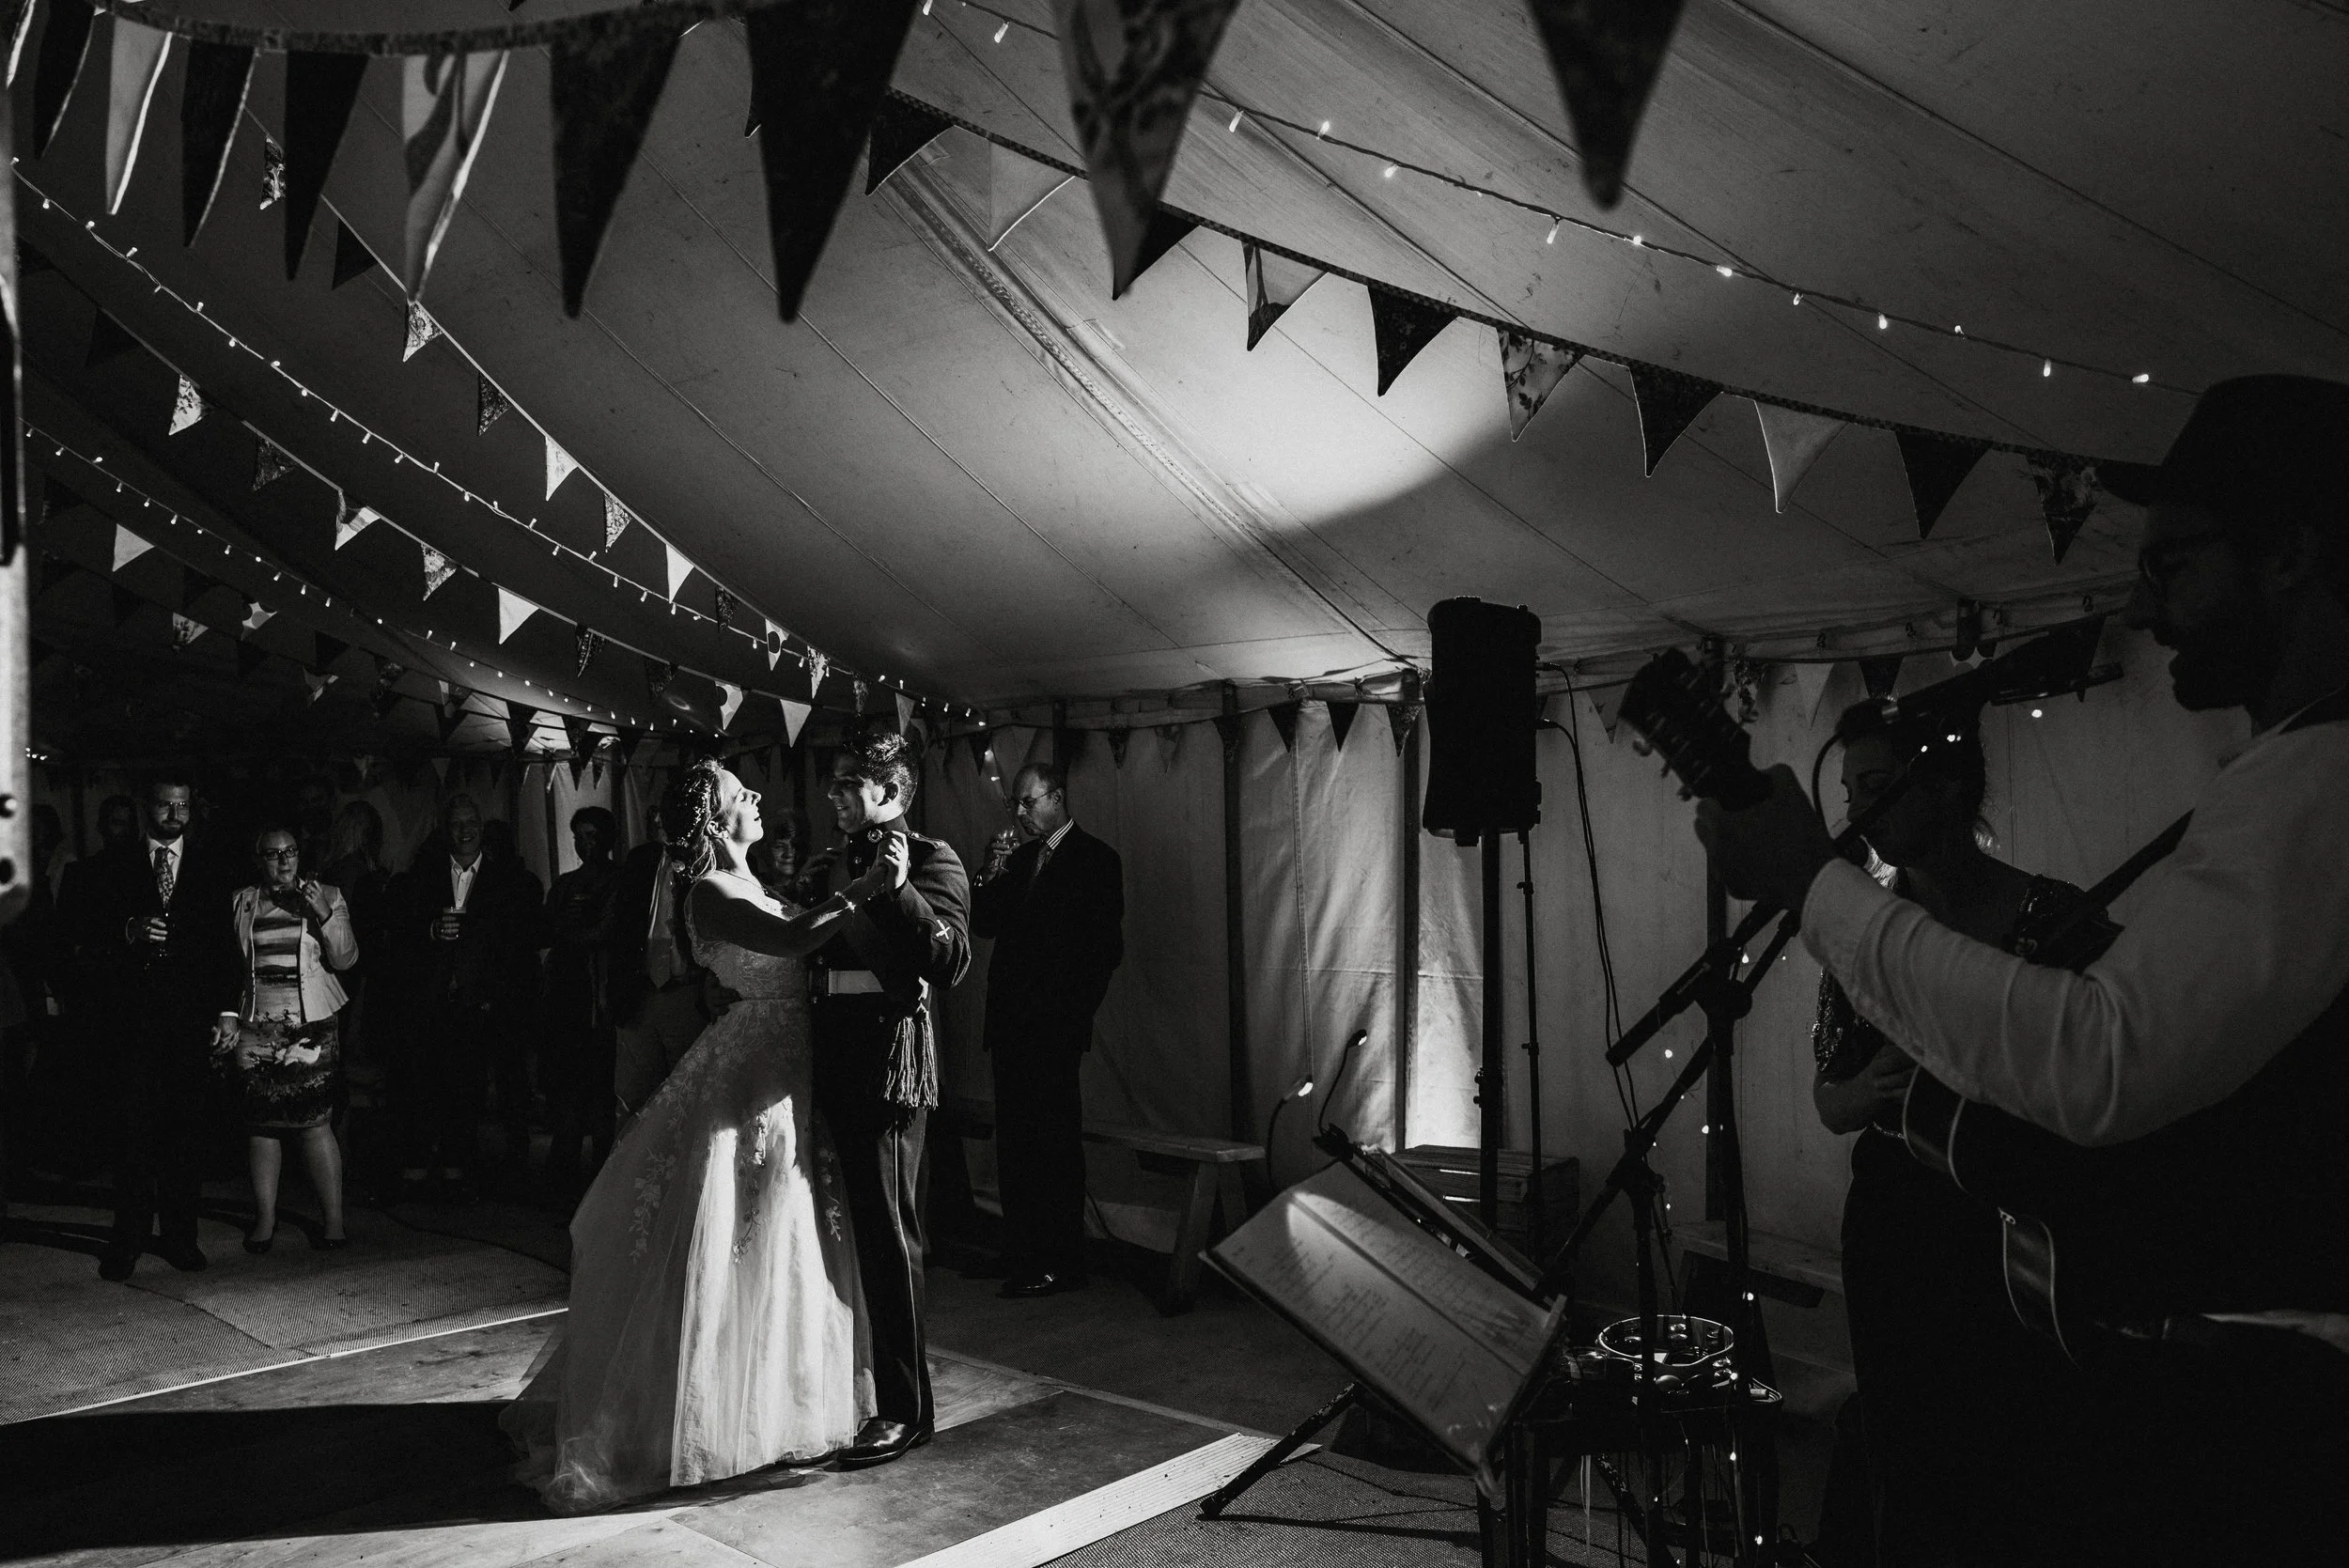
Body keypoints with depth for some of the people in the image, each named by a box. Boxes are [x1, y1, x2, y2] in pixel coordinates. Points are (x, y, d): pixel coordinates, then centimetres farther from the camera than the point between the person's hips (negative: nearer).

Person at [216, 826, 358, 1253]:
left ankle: (334, 1222, 0)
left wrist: (324, 913, -12)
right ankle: (265, 1217, 13)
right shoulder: (241, 902, 11)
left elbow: (346, 959, 1)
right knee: (261, 1123, 3)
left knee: (315, 1123, -6)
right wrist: (226, 1017, 5)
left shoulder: (327, 896, 7)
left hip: (310, 1029, -2)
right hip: (254, 1030, 2)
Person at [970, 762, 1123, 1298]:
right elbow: (983, 925, 15)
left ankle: (1060, 1262, 2)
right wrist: (992, 875, -1)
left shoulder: (1095, 858, -4)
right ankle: (1019, 1249, 20)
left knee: (1055, 1142, -4)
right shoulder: (1019, 858, 17)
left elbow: (1106, 947, -8)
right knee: (1014, 1140, 11)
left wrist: (1074, 1014, -12)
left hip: (1054, 1027, -7)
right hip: (1010, 1021, 7)